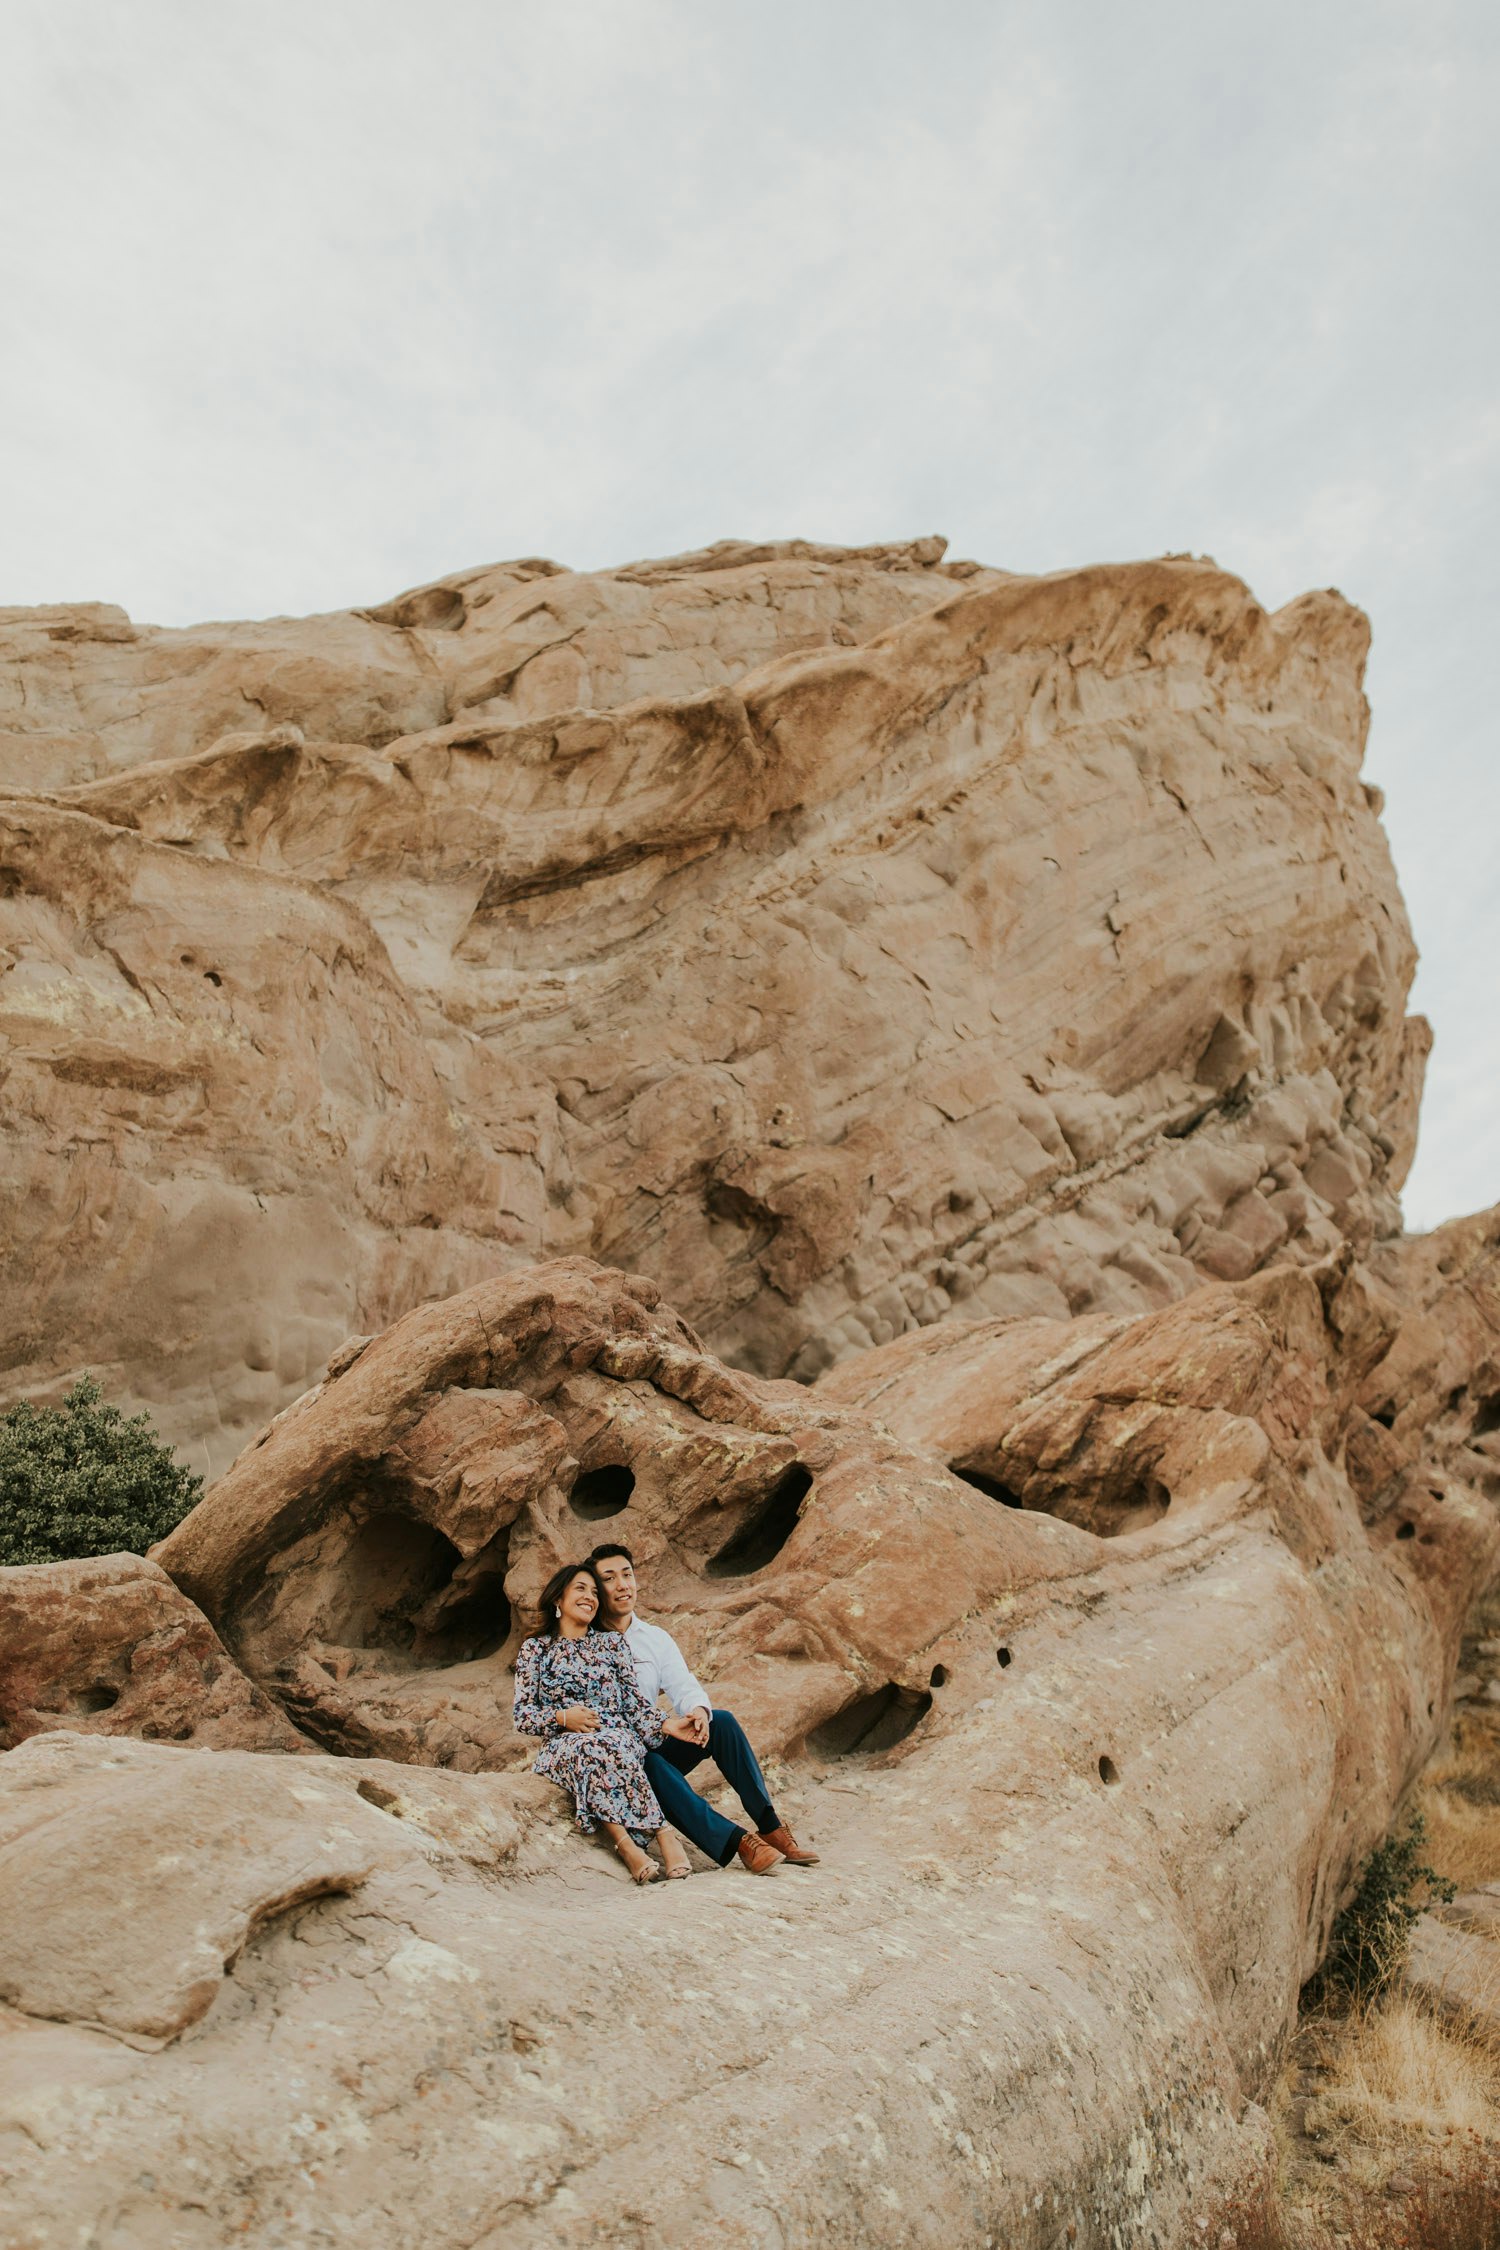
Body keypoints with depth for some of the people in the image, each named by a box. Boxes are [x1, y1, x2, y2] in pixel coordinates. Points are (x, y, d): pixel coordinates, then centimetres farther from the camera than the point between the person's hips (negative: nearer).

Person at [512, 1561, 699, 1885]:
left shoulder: (610, 1644, 16)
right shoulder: (535, 1649, 12)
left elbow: (635, 1703, 9)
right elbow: (522, 1716, 5)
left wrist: (666, 1724, -10)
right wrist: (563, 1717, -12)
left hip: (620, 1740, 1)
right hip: (564, 1748, -1)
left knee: (606, 1747, -36)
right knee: (586, 1749, -37)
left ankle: (627, 1843, -41)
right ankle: (661, 1835, -42)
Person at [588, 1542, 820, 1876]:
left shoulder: (656, 1638, 10)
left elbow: (683, 1686, -1)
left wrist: (699, 1711, -26)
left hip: (655, 1749, 5)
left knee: (722, 1721, -18)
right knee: (643, 1760, -37)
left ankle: (770, 1826, -20)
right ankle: (737, 1842, -39)